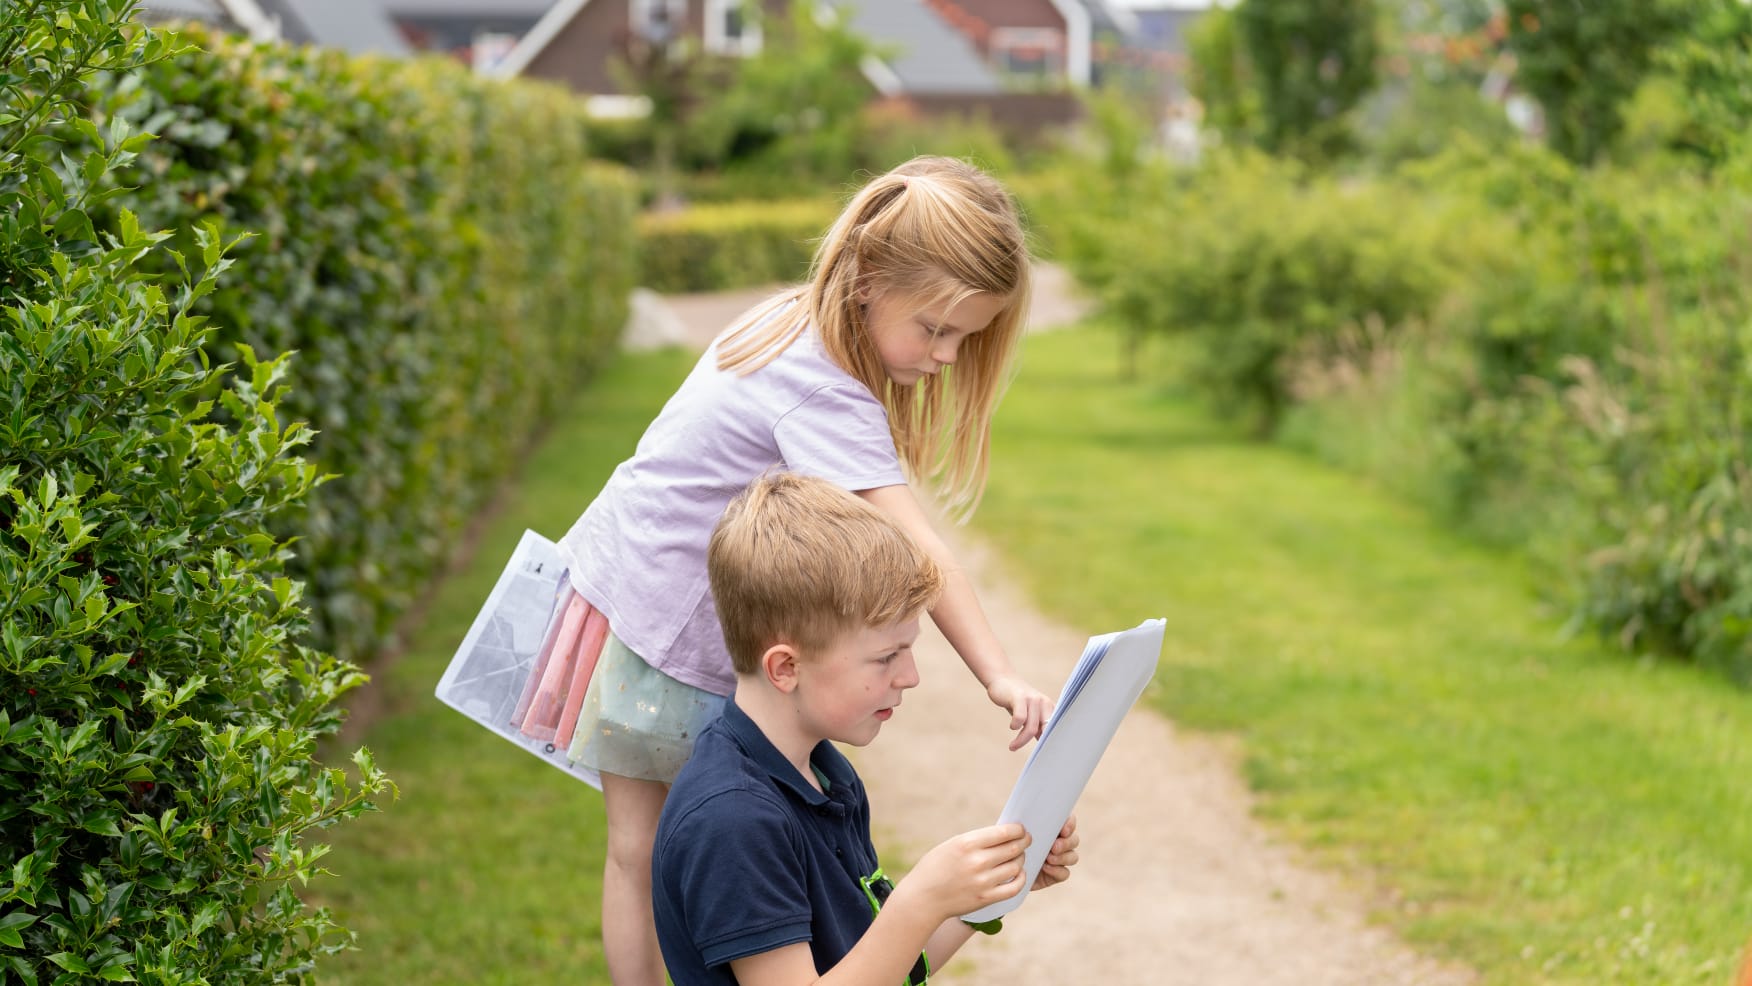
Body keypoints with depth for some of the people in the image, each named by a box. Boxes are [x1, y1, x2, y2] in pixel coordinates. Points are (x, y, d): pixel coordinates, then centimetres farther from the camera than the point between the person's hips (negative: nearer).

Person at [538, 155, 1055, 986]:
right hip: (652, 619, -8)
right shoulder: (825, 393, -29)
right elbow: (911, 548, -37)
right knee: (644, 849, 2)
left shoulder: (793, 321, 0)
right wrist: (998, 677, -42)